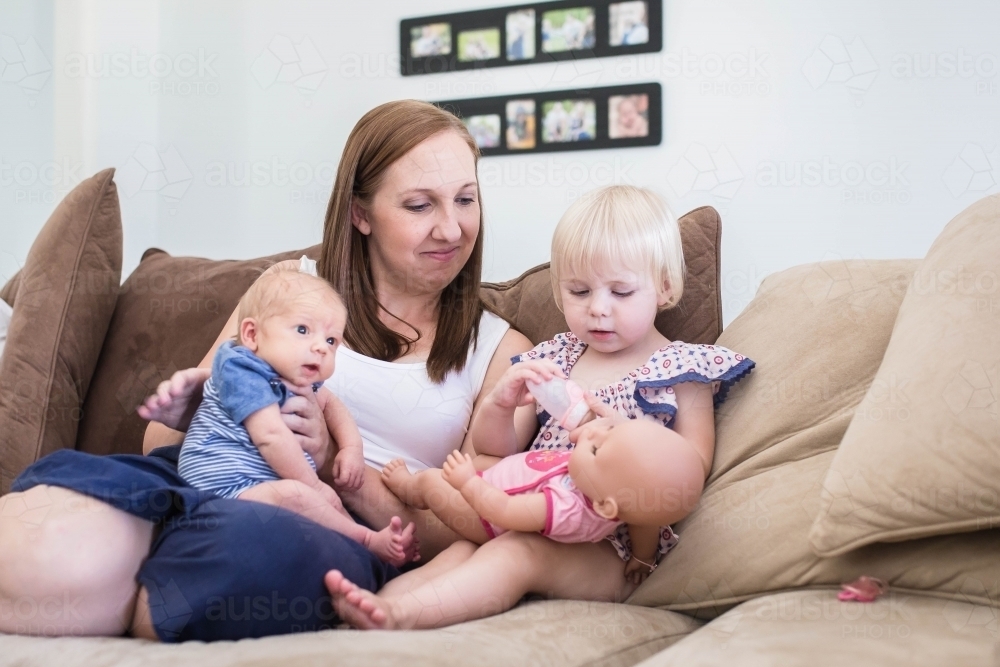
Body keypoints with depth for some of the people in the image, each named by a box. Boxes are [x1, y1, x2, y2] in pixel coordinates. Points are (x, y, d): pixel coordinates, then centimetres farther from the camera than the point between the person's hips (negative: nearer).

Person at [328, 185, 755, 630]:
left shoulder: (682, 370, 4)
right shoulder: (552, 360, 16)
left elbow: (691, 478, -1)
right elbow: (494, 451, 15)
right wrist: (500, 405, -9)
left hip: (614, 546, -5)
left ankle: (399, 613, -50)